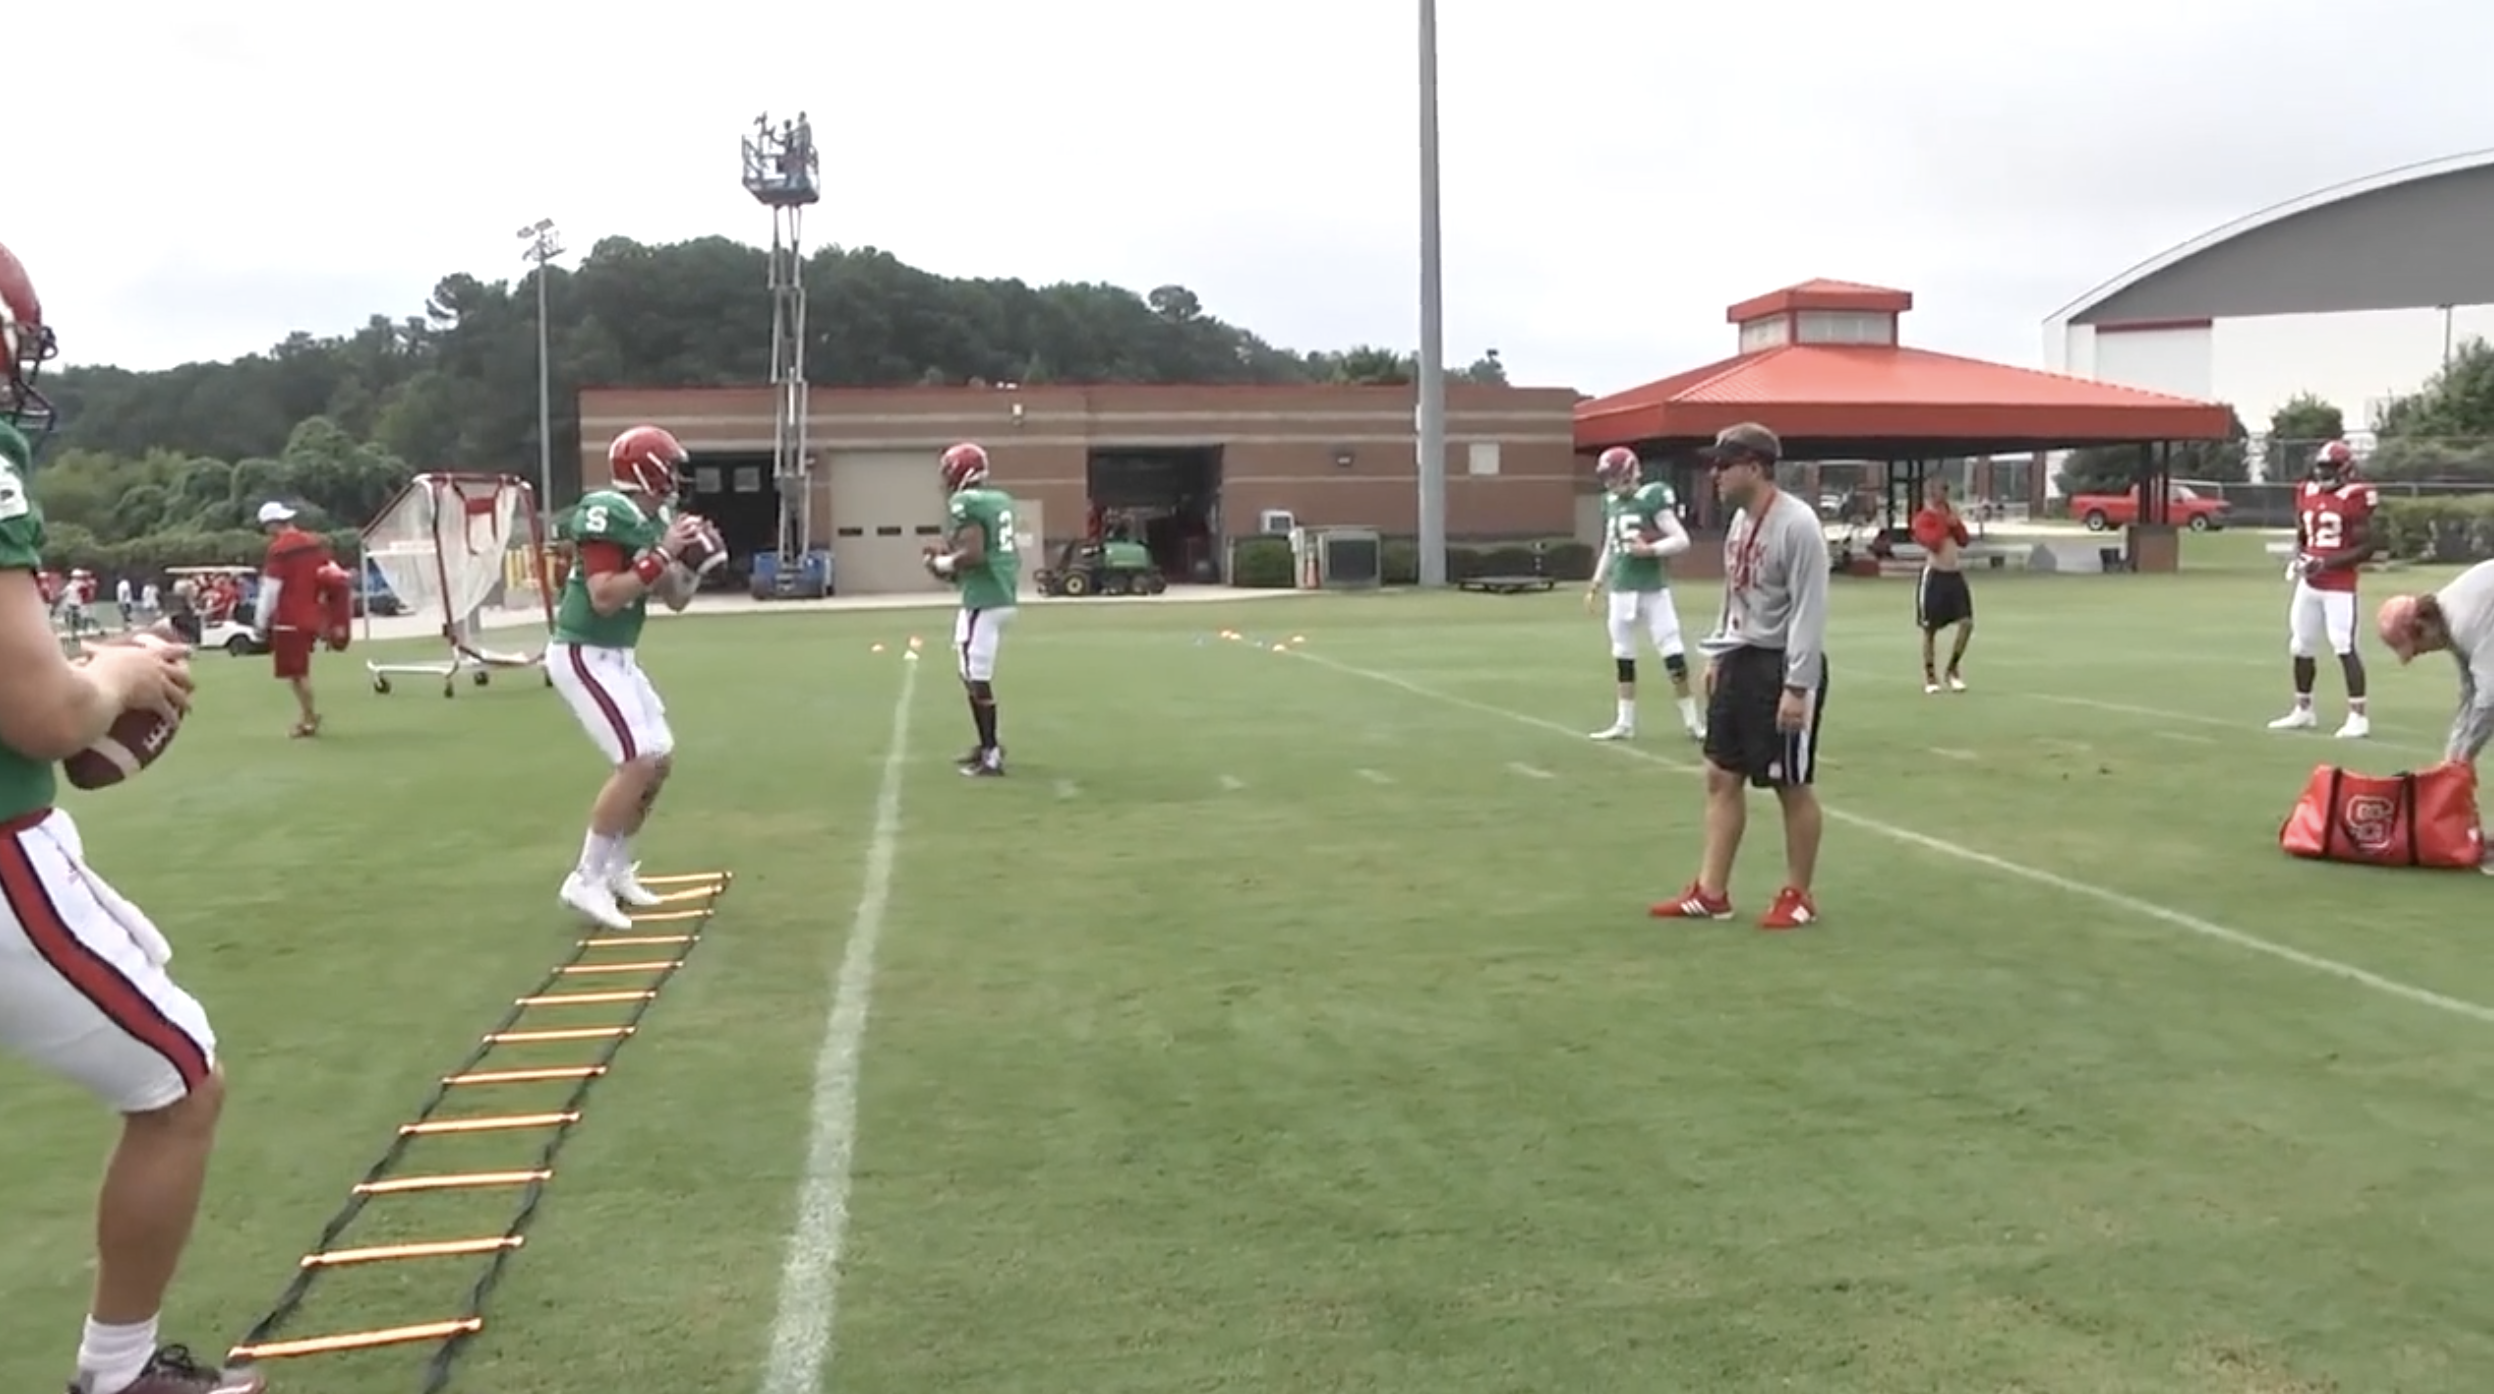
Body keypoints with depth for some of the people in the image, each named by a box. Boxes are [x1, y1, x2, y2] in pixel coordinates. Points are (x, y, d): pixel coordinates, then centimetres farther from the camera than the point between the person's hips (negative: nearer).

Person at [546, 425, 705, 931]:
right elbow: (605, 598, -28)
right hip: (584, 656, -10)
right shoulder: (608, 515, -20)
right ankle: (586, 879, -6)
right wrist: (661, 555, -25)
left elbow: (676, 600, 13)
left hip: (617, 657, 10)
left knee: (661, 760, 12)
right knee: (638, 762, -15)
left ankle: (615, 867, 25)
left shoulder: (656, 520, 7)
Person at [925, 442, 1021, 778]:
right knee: (973, 674, 21)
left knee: (977, 679, -3)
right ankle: (988, 744, 28)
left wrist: (942, 564, -5)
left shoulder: (966, 502, -12)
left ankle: (991, 757, 1)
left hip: (983, 600, -9)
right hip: (1004, 596, 9)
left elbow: (974, 554, -23)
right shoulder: (1000, 499, 15)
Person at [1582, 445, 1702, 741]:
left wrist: (1649, 550, -22)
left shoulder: (1652, 498, -10)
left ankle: (1691, 720, 4)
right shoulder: (1611, 503, 10)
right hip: (1621, 589, 6)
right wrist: (1597, 583, 19)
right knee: (1622, 654, 9)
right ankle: (1625, 722, 18)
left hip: (1653, 589, -6)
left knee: (1672, 652, -5)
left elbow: (1681, 540, -11)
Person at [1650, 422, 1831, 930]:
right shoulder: (1740, 519, 9)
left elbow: (1809, 611, -21)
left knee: (1792, 787, 3)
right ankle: (1710, 893, 17)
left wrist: (1797, 686, -23)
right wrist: (1716, 655, 18)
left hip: (1782, 667, -9)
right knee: (1721, 776, 10)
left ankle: (1798, 897, 17)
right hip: (1739, 661, 9)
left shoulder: (1797, 525, -19)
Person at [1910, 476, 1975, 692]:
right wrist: (1944, 521, -15)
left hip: (1955, 575, 6)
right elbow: (1933, 543, -22)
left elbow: (1964, 540, 10)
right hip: (1934, 576, -6)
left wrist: (1956, 522, -4)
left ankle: (1952, 671, 14)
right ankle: (1930, 676, 14)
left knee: (1967, 623, -1)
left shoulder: (1950, 514, 14)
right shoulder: (1923, 519, -9)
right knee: (1930, 629, 2)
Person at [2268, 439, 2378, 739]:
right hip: (2308, 584, 7)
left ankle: (2358, 716, -6)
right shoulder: (2307, 494, 9)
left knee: (2345, 647, -11)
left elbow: (2367, 547, -12)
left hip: (2339, 586, -7)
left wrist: (2326, 563, -19)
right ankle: (2303, 711, 26)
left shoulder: (2354, 499, -11)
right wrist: (2298, 559, 0)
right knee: (2301, 647, 12)